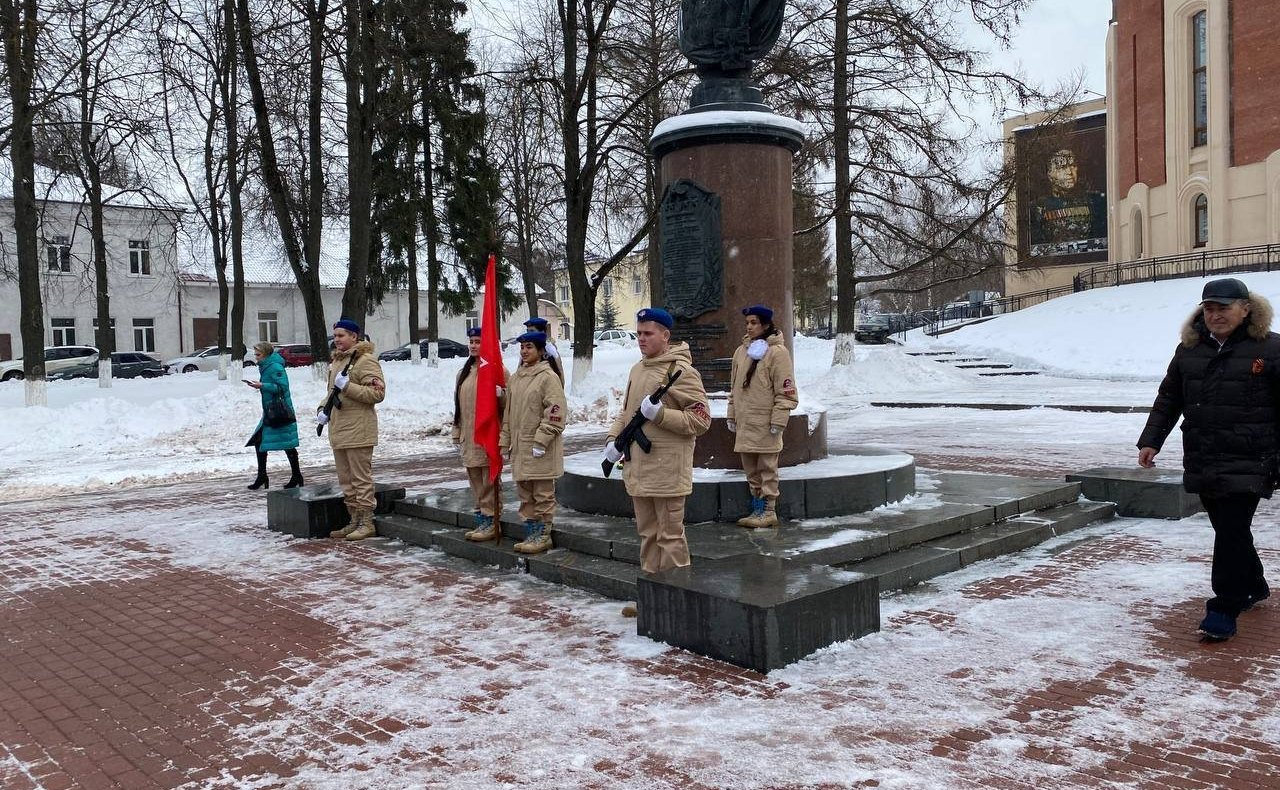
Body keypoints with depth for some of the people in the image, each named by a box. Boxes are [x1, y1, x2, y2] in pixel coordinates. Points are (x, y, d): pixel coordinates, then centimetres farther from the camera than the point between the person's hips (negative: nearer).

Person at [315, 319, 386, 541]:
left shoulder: (365, 360, -9)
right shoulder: (337, 361, 19)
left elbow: (377, 394, -18)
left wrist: (347, 386, -20)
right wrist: (323, 408, 11)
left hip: (358, 430, -9)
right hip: (338, 429, 9)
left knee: (361, 477, -5)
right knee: (346, 479, 14)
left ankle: (366, 523, 2)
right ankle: (354, 521, 23)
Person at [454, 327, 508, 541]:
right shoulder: (464, 372, 17)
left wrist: (498, 394, -32)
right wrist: (457, 432, 18)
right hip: (468, 435, 8)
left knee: (489, 481, -4)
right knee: (476, 481, 13)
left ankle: (491, 522, 4)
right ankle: (482, 521, 22)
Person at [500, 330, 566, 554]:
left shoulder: (548, 377, -11)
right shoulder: (514, 378, 13)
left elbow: (555, 413, -17)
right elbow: (508, 412, 18)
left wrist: (541, 440, -19)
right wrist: (505, 441, 13)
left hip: (541, 450, -8)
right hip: (520, 446, 8)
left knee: (543, 494, 1)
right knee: (524, 492, 14)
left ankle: (543, 535, 10)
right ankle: (531, 533, 24)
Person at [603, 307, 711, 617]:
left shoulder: (681, 371, -12)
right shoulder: (637, 369, 13)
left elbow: (701, 419, -15)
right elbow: (625, 412, 24)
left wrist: (661, 414, -22)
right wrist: (613, 439, 9)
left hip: (667, 471, -8)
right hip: (638, 468, 8)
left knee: (670, 535, 0)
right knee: (648, 533, 17)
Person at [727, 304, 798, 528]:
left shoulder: (777, 352, -8)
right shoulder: (742, 351, 14)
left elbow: (786, 391, -11)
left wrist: (778, 421, -15)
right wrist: (731, 415, 16)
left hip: (765, 424, -7)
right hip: (744, 423, 7)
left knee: (767, 468, 0)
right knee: (751, 469, 13)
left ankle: (768, 511, 8)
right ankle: (757, 508, 23)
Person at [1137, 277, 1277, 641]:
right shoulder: (1190, 348, 10)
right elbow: (1168, 400, 15)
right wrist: (1150, 441, 8)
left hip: (1247, 461, -5)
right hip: (1202, 459, 5)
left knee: (1232, 531, -9)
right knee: (1229, 530, 17)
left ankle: (1224, 609, -4)